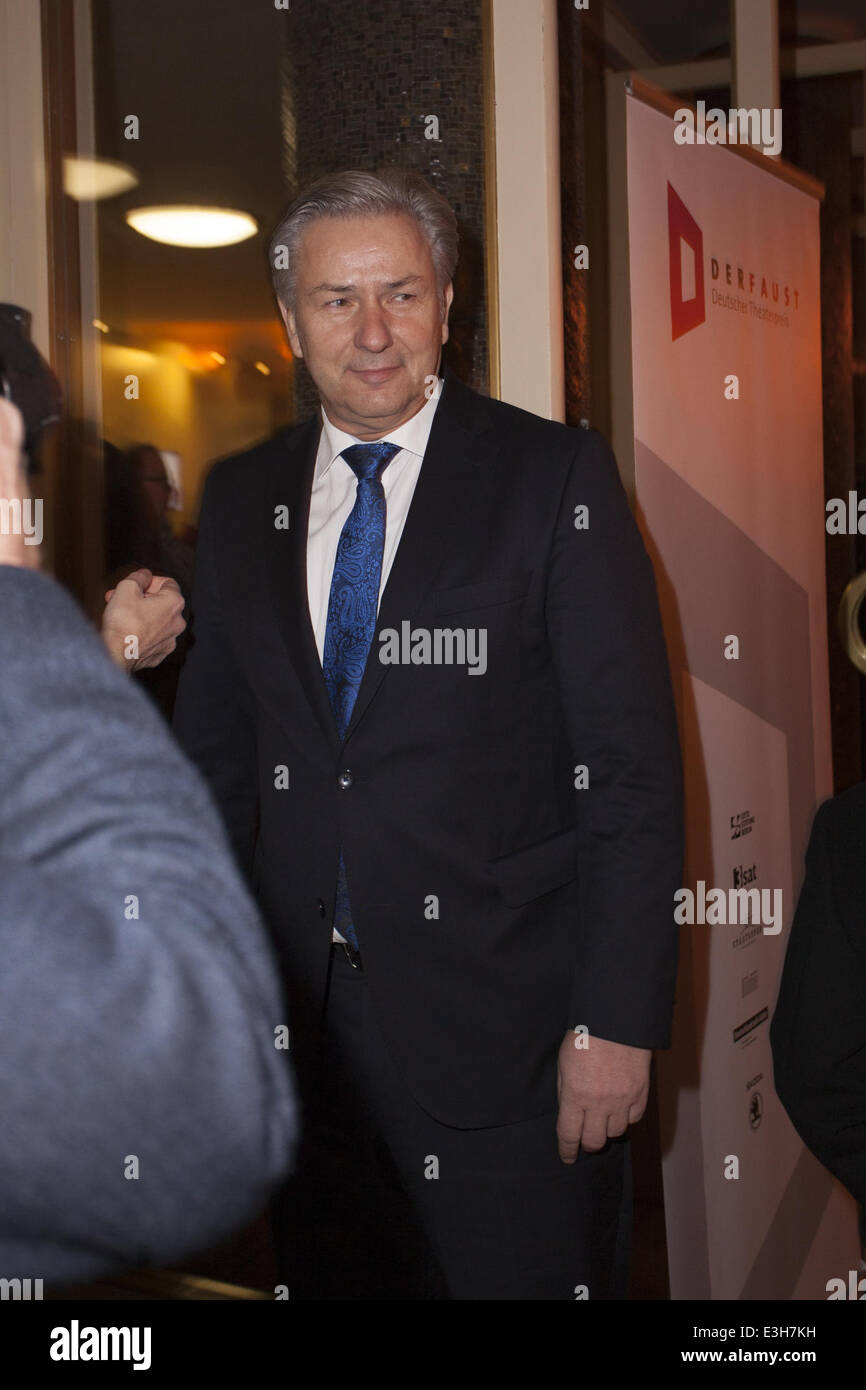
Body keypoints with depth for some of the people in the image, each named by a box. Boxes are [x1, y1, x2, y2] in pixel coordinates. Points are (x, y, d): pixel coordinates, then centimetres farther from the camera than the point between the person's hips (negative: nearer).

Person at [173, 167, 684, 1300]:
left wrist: (618, 1021, -13)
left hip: (509, 1026, -4)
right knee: (334, 1275, 16)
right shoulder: (242, 499, 7)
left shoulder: (555, 478, -7)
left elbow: (636, 771, -9)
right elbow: (217, 755, 12)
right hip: (307, 1020, 4)